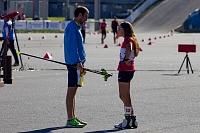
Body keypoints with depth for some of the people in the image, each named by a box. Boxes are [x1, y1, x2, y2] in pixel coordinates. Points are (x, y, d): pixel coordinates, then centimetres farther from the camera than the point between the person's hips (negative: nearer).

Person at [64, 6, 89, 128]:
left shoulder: (77, 27, 17)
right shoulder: (72, 27, -14)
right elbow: (72, 47, -20)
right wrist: (78, 62, -22)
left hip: (77, 63, 10)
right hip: (74, 63, -10)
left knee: (74, 89, 13)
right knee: (71, 90, -7)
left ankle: (73, 117, 18)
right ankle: (70, 120, -6)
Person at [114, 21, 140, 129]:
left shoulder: (128, 40, -14)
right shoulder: (128, 40, 17)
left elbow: (129, 50, -35)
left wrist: (126, 60, -21)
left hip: (125, 70, -10)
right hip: (125, 70, 10)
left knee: (125, 96, -5)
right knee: (123, 96, 15)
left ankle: (128, 121, 0)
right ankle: (132, 119, 18)